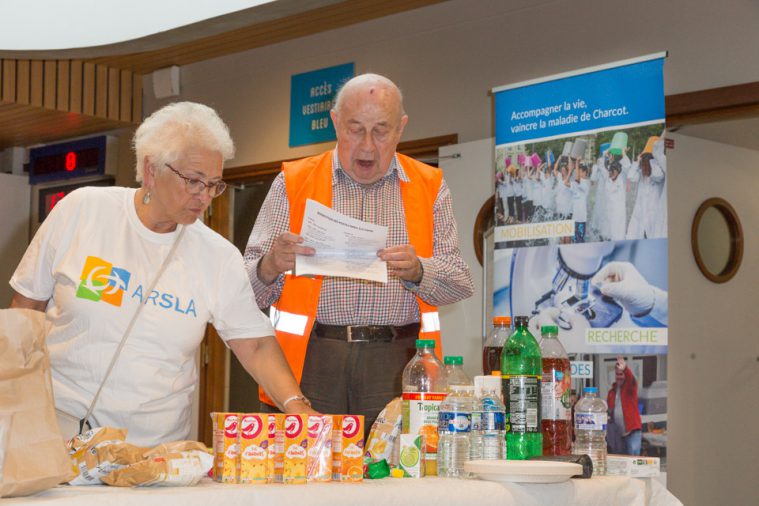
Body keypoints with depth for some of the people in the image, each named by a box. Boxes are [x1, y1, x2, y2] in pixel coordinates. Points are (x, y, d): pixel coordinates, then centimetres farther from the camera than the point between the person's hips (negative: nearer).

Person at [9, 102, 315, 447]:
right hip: (60, 423, -1)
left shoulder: (221, 258, -3)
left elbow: (255, 345, -3)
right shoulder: (80, 211, -4)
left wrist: (296, 405, -19)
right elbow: (27, 306, 3)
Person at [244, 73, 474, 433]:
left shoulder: (428, 186, 12)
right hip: (310, 362, 0)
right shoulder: (292, 182, 9)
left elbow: (461, 281, 6)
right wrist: (270, 265, -18)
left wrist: (416, 271, -14)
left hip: (397, 363, 1)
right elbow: (249, 287, 5)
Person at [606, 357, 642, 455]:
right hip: (617, 431, 5)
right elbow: (608, 408, 24)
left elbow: (631, 378, -25)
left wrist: (624, 368, -47)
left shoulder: (630, 387, -1)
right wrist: (608, 415, -1)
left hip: (631, 429, -5)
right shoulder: (612, 391, 13)